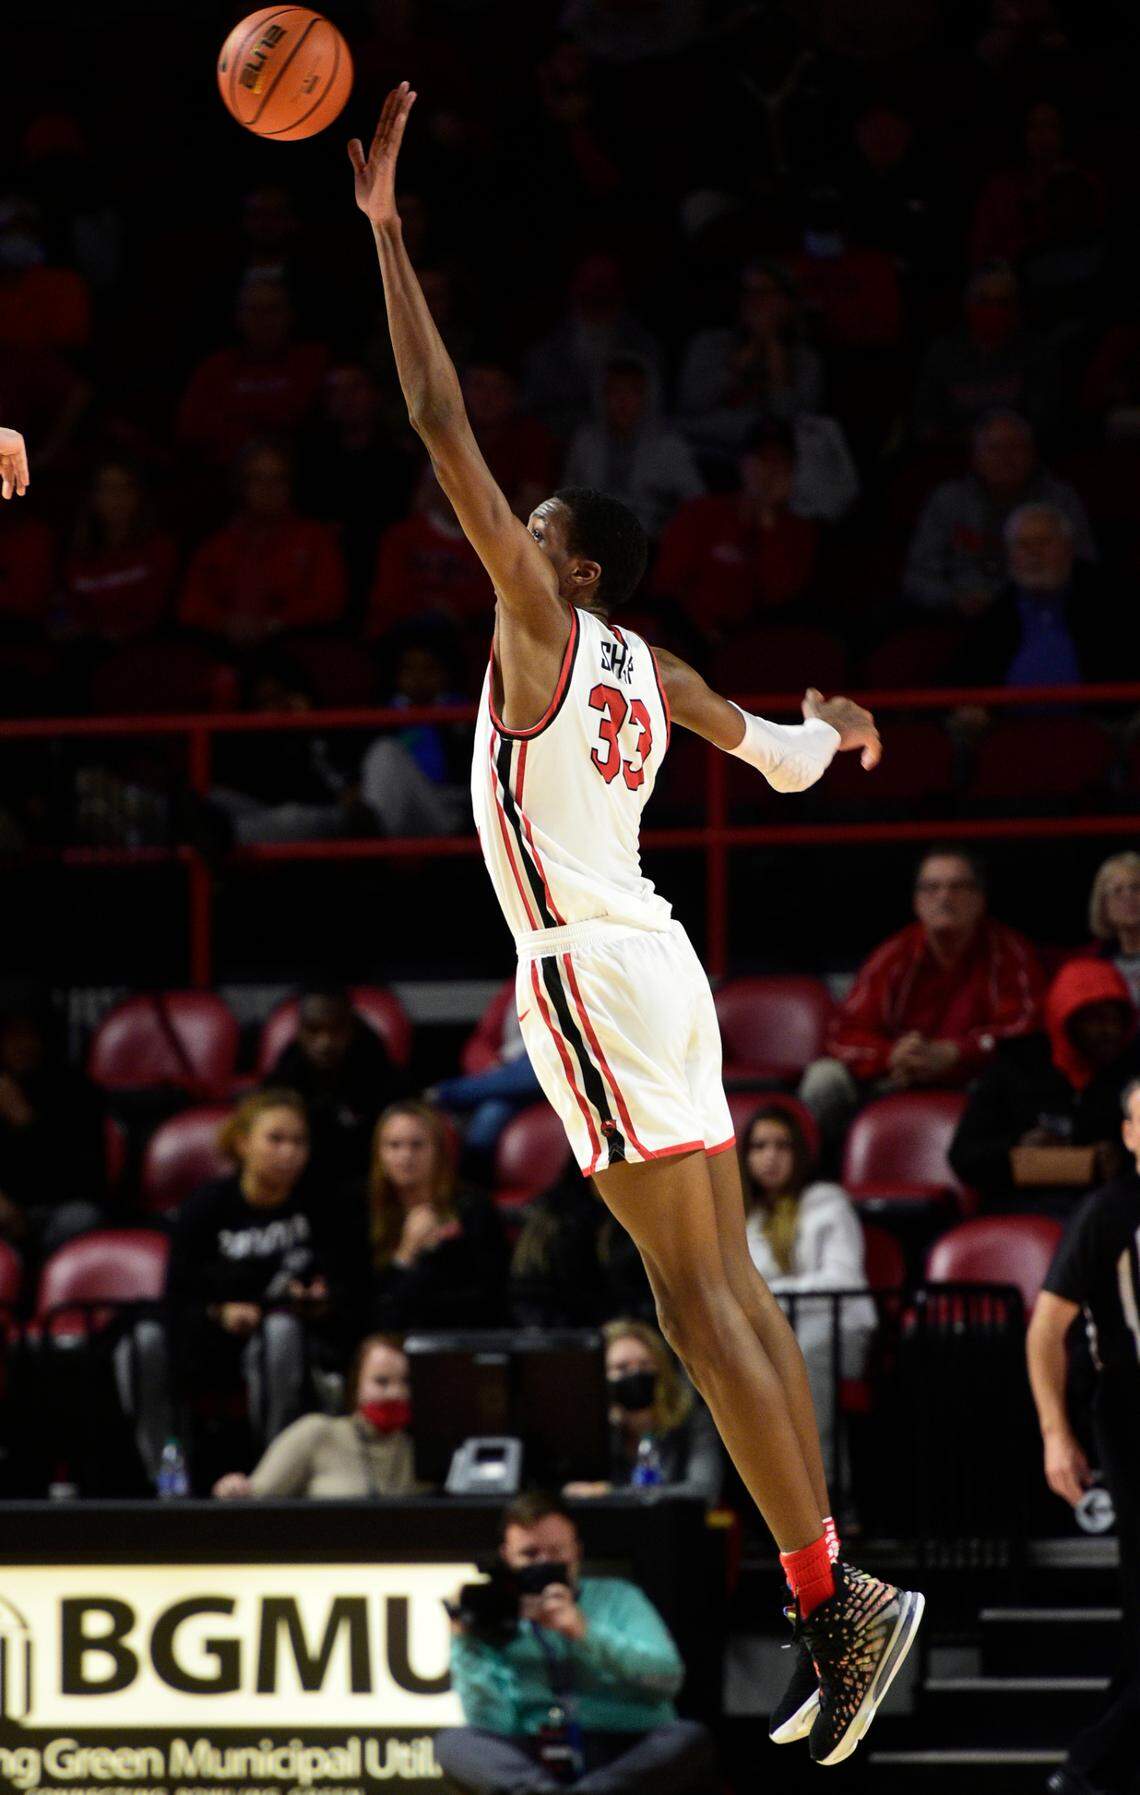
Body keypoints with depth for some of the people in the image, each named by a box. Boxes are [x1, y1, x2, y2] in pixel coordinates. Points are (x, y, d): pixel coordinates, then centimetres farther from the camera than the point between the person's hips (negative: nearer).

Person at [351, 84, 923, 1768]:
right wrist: (828, 726, 53)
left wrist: (385, 229, -10)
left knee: (693, 1289, -12)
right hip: (654, 966, 9)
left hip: (594, 974, -9)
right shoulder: (646, 669, 14)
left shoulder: (544, 618, -6)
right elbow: (784, 755, 29)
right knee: (730, 1281, 6)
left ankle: (835, 1589, -18)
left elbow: (446, 429, -11)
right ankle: (827, 1619, 5)